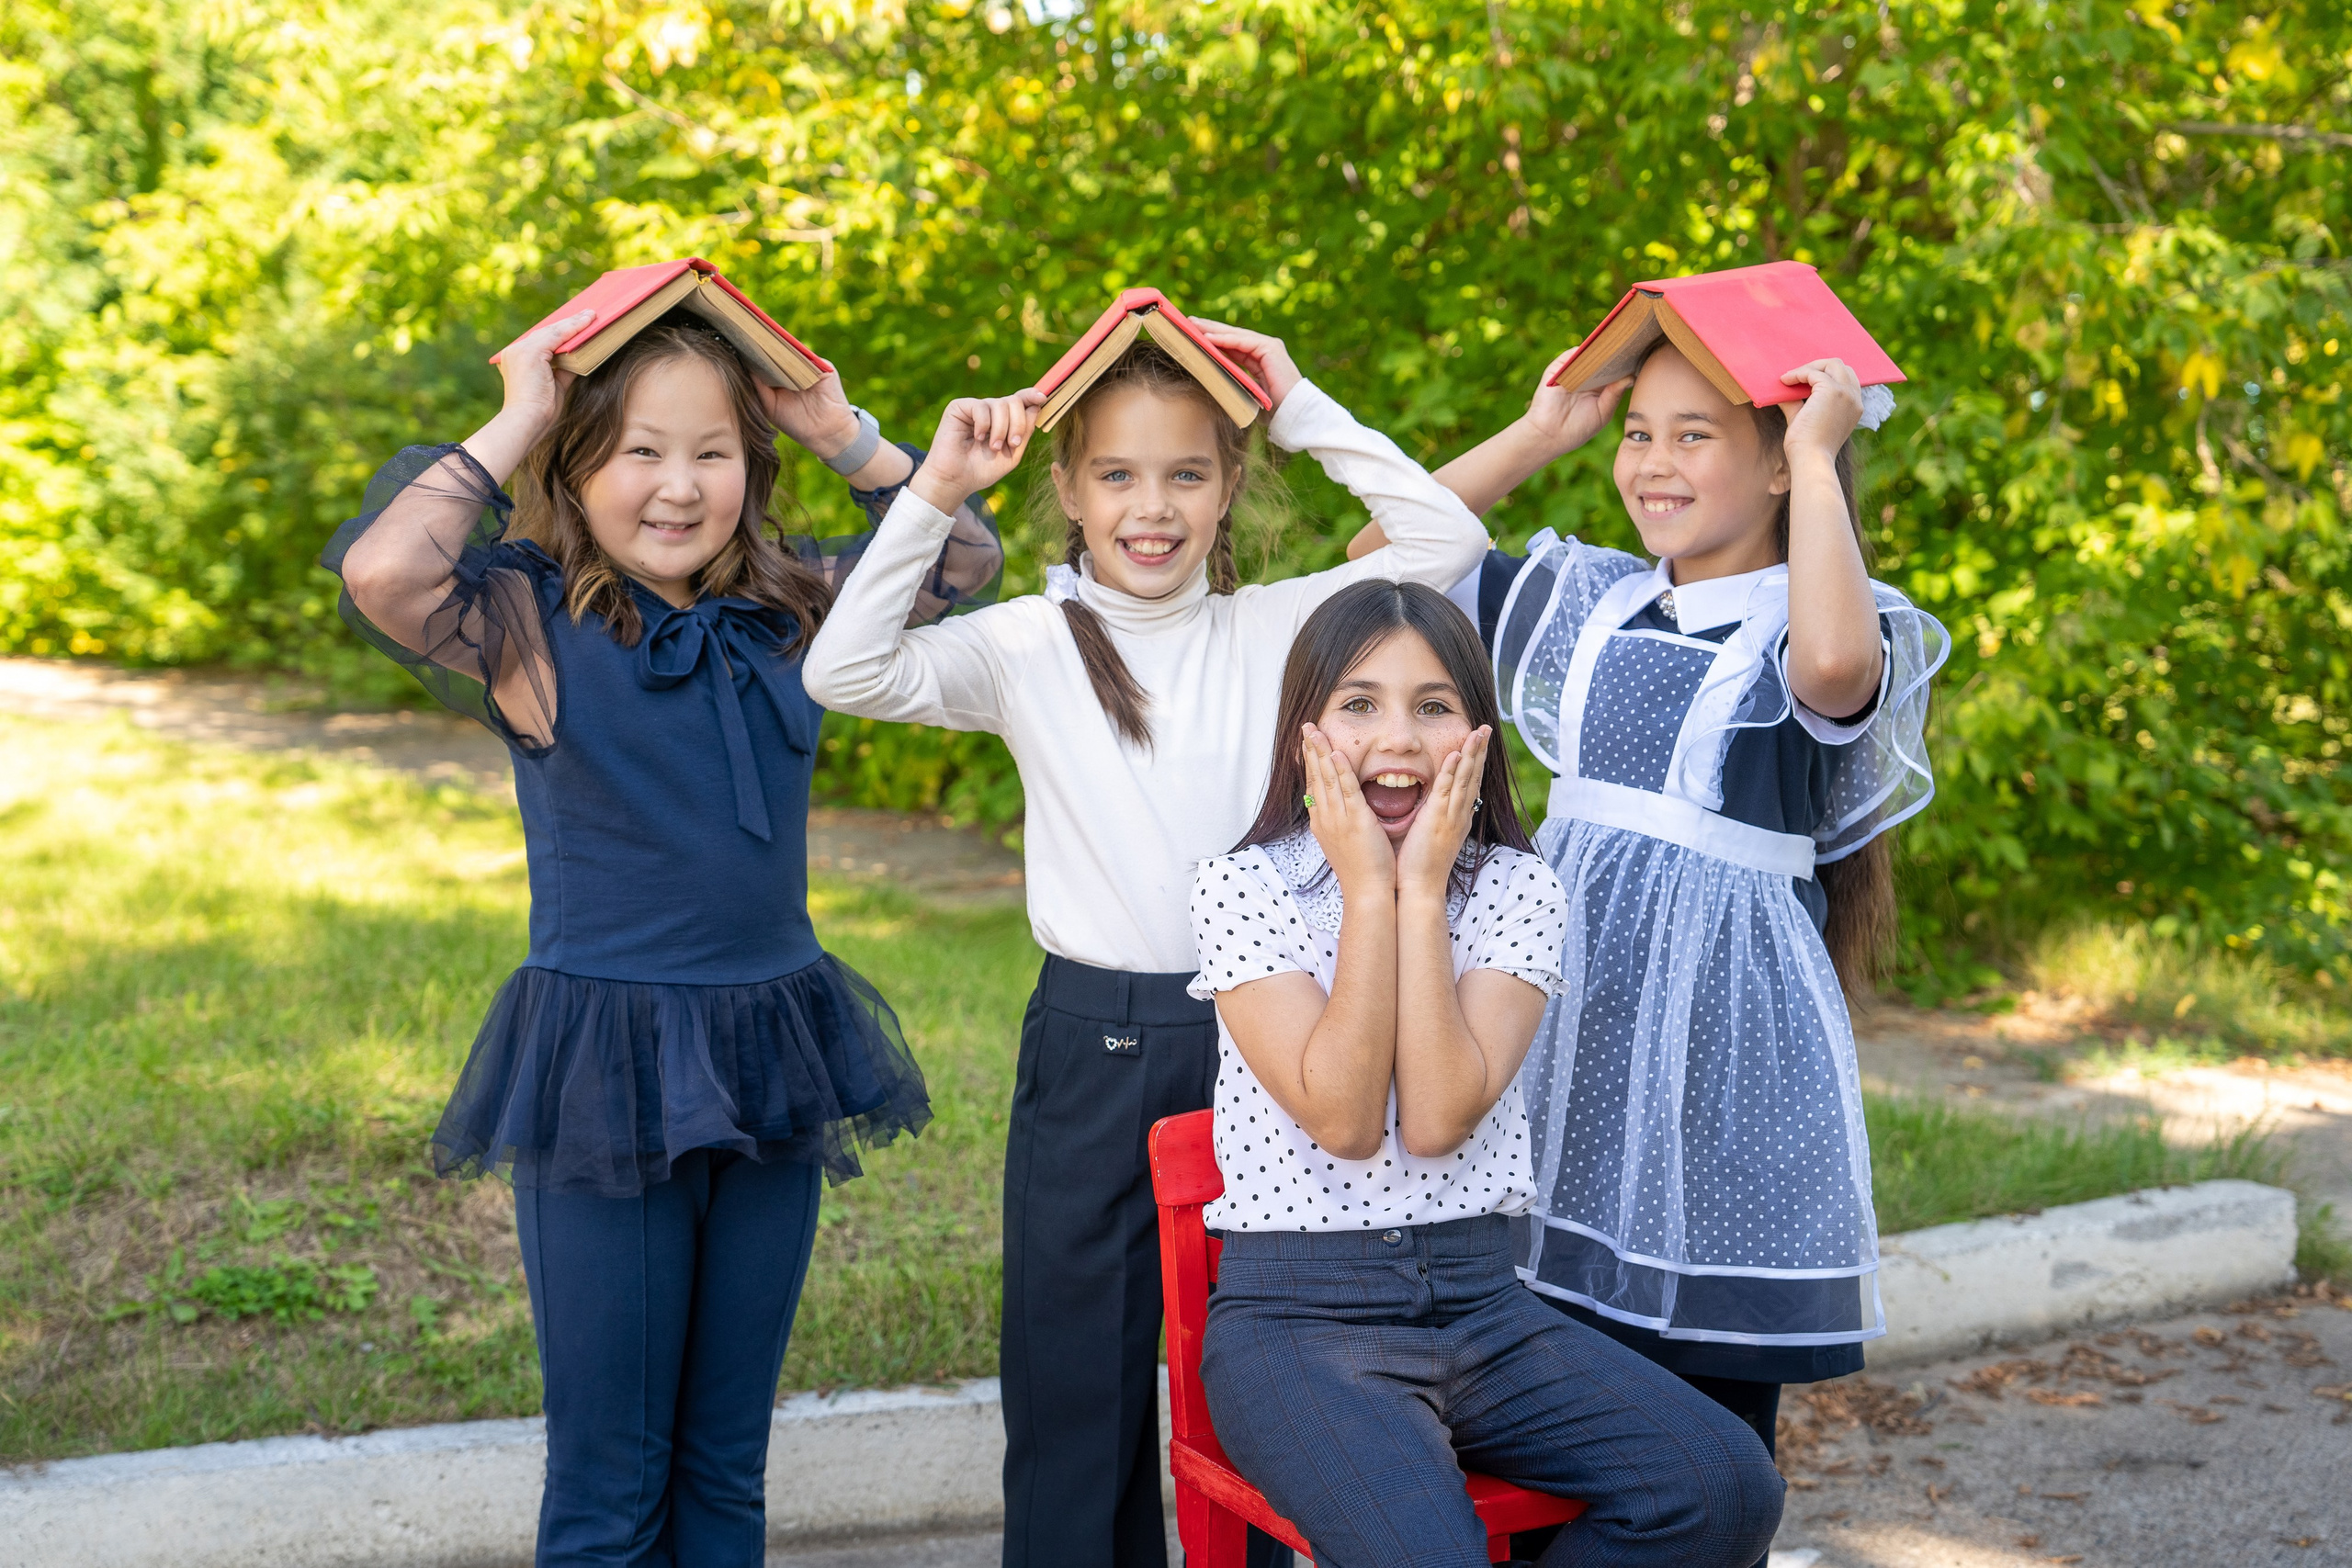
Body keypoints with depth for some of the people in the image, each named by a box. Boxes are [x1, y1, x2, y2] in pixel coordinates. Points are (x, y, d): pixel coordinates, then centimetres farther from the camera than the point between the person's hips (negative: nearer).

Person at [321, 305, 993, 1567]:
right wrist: (510, 428, -14)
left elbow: (964, 555, 13)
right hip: (601, 1069, -4)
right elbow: (378, 573, -27)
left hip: (770, 1060, 5)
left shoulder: (788, 609, 6)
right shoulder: (530, 621, -8)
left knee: (727, 1463, 16)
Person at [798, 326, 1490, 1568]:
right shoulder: (1028, 645, -1)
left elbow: (1445, 539, -2)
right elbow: (847, 672, -14)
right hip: (1091, 1047, -1)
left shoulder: (1272, 629, 4)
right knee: (1077, 1391, 7)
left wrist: (1304, 411, -4)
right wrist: (935, 490, -16)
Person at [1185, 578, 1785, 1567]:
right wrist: (1368, 888, -12)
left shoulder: (1517, 891, 4)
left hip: (1479, 1298, 4)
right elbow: (1342, 1119, -15)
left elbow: (1437, 1122, -12)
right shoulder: (1242, 889, -2)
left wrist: (1422, 890, -12)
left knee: (1726, 1488, -16)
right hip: (1294, 1311, -4)